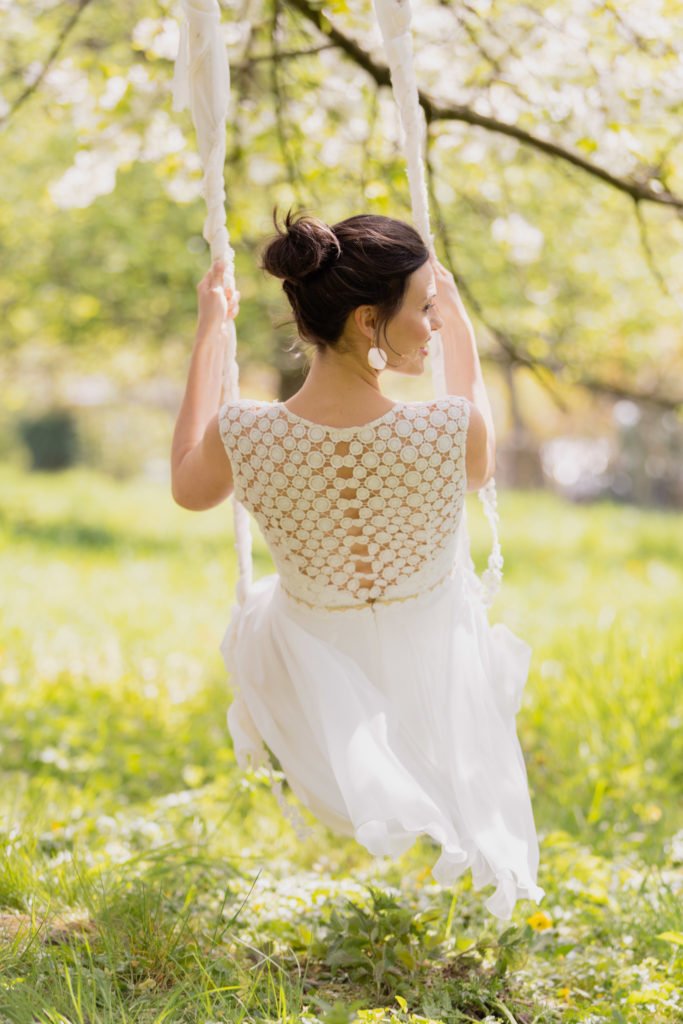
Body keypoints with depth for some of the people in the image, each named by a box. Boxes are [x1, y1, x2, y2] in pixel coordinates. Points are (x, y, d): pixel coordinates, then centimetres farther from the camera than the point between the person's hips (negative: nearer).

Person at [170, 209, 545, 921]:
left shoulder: (242, 437, -28)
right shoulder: (452, 431, -32)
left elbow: (188, 489, 0)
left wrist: (207, 337, 3)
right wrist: (459, 328, 5)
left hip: (320, 693, 1)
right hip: (436, 695, 0)